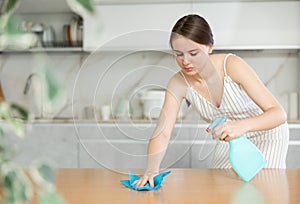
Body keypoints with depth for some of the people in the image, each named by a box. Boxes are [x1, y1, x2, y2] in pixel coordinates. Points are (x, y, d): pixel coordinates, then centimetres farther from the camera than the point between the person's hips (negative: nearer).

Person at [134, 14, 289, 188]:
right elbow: (162, 133, -25)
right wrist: (151, 169, -45)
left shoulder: (232, 65, -33)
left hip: (267, 135, -3)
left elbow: (279, 114, -36)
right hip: (230, 140, 3)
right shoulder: (179, 83, -22)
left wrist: (242, 125, -55)